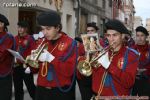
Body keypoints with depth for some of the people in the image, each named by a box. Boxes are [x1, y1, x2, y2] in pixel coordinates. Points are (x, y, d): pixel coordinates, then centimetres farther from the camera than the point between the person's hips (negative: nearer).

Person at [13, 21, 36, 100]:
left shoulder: (30, 39, -8)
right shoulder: (16, 38, 8)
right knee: (17, 87, 13)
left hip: (26, 66, -5)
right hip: (16, 66, 5)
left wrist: (29, 65, -18)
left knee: (30, 86, 3)